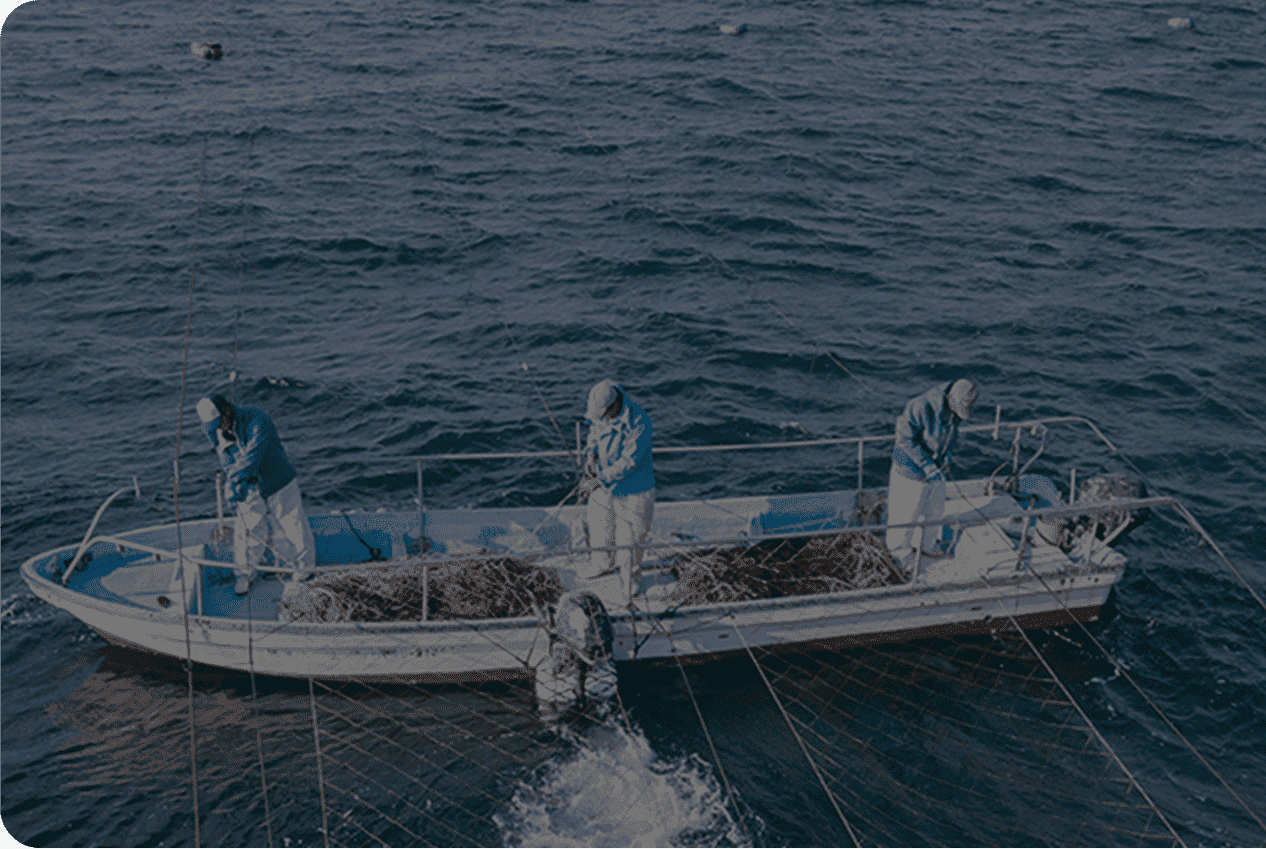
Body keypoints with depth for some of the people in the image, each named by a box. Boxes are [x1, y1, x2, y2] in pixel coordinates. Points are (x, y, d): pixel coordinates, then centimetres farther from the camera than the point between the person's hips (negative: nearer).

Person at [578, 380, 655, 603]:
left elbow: (629, 462, -29)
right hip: (603, 484, 6)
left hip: (632, 490, -6)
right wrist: (591, 454, -9)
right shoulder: (601, 412, -11)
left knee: (630, 535, 10)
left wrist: (599, 481, -29)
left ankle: (628, 571, 37)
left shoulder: (638, 423, -32)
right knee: (600, 527, 21)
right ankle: (604, 565, 47)